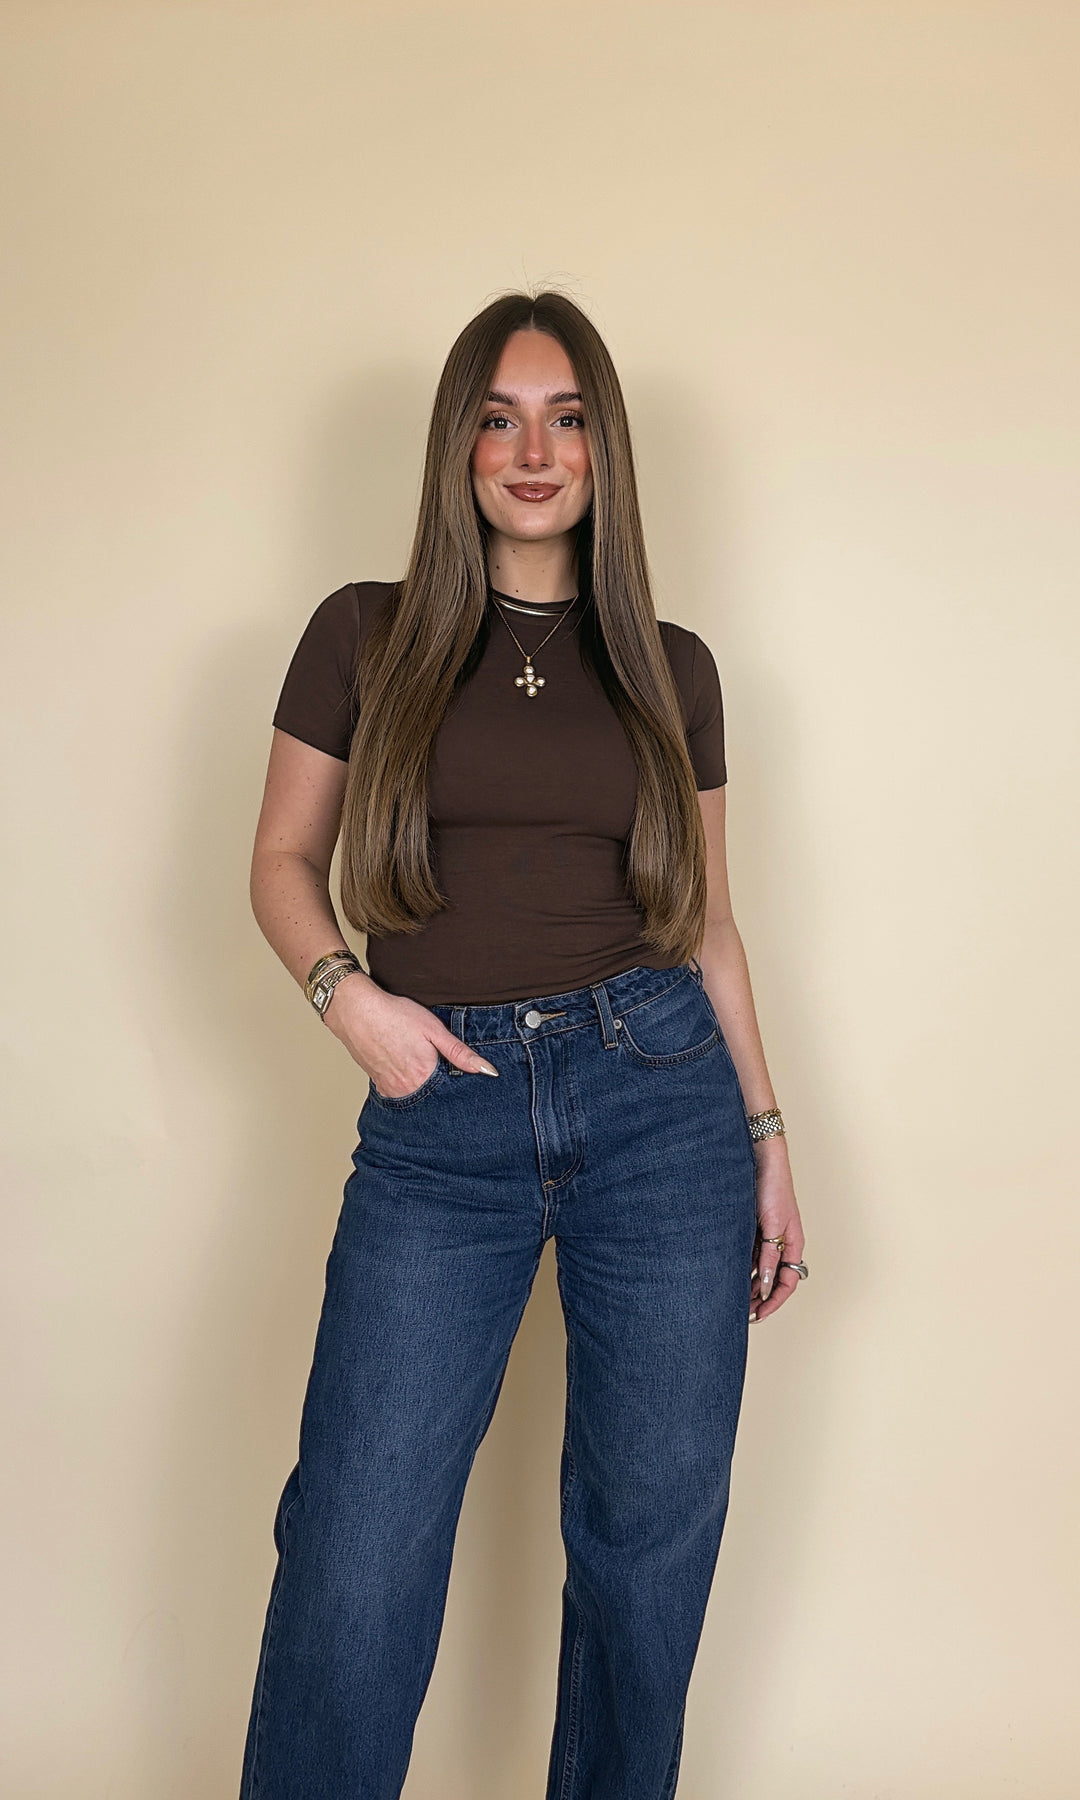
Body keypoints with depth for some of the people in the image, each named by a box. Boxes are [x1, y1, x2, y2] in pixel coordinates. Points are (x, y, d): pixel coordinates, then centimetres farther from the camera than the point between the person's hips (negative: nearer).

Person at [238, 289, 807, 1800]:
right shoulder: (365, 636, 5)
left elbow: (706, 920, 13)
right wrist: (350, 998, -10)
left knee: (652, 1535, 10)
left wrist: (768, 1137, 10)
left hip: (663, 1099, 2)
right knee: (356, 1551, -2)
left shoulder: (671, 666, 9)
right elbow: (284, 863, 9)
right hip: (443, 1117, -1)